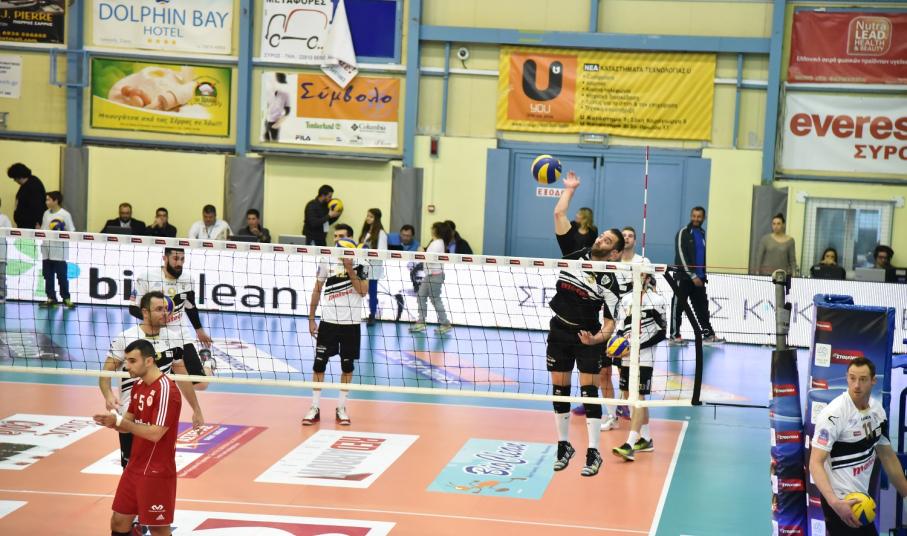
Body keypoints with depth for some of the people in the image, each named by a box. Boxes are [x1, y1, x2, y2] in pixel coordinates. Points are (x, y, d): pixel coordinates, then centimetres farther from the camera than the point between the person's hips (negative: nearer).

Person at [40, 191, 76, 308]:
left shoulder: (65, 214, -7)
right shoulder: (46, 213, 10)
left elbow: (71, 232, -5)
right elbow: (43, 230, 17)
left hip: (59, 251, -6)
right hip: (46, 250, 6)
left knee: (62, 275, -1)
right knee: (48, 275, 8)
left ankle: (66, 298, 9)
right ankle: (51, 298, 14)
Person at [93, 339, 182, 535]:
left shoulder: (166, 390, -20)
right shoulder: (138, 386, 8)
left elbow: (155, 433, -24)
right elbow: (130, 423, 11)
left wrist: (119, 422, -21)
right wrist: (111, 421, -10)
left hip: (156, 473, -8)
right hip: (134, 467, 9)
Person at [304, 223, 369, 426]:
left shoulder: (360, 262, -2)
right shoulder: (326, 260, 3)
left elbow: (363, 291, -12)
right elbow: (317, 290, 8)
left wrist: (350, 270, -20)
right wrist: (311, 318, 5)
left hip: (351, 322, -1)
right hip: (328, 320, 1)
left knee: (347, 366, 5)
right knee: (319, 363, -2)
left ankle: (342, 408, 16)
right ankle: (315, 409, 6)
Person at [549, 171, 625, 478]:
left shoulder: (609, 282, -8)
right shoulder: (575, 254, 0)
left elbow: (610, 321, -9)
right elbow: (559, 215, -2)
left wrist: (598, 338, -27)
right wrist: (570, 189, -1)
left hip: (588, 337, -3)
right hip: (560, 331, 4)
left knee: (589, 391, -8)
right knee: (560, 389, 7)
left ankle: (593, 453, -4)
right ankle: (564, 446, 19)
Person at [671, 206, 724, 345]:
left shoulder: (702, 234, 12)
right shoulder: (683, 233, -8)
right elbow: (681, 256, -14)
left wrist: (702, 276, 15)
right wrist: (692, 276, -16)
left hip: (698, 278, 6)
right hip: (684, 277, -6)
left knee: (702, 307, 6)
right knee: (678, 306, -1)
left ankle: (708, 334, 7)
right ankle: (675, 335, 3)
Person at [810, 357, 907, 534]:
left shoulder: (878, 409, 3)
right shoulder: (833, 414, -19)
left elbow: (888, 457, 15)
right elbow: (815, 463, -21)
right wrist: (834, 503, -34)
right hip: (841, 503, -7)